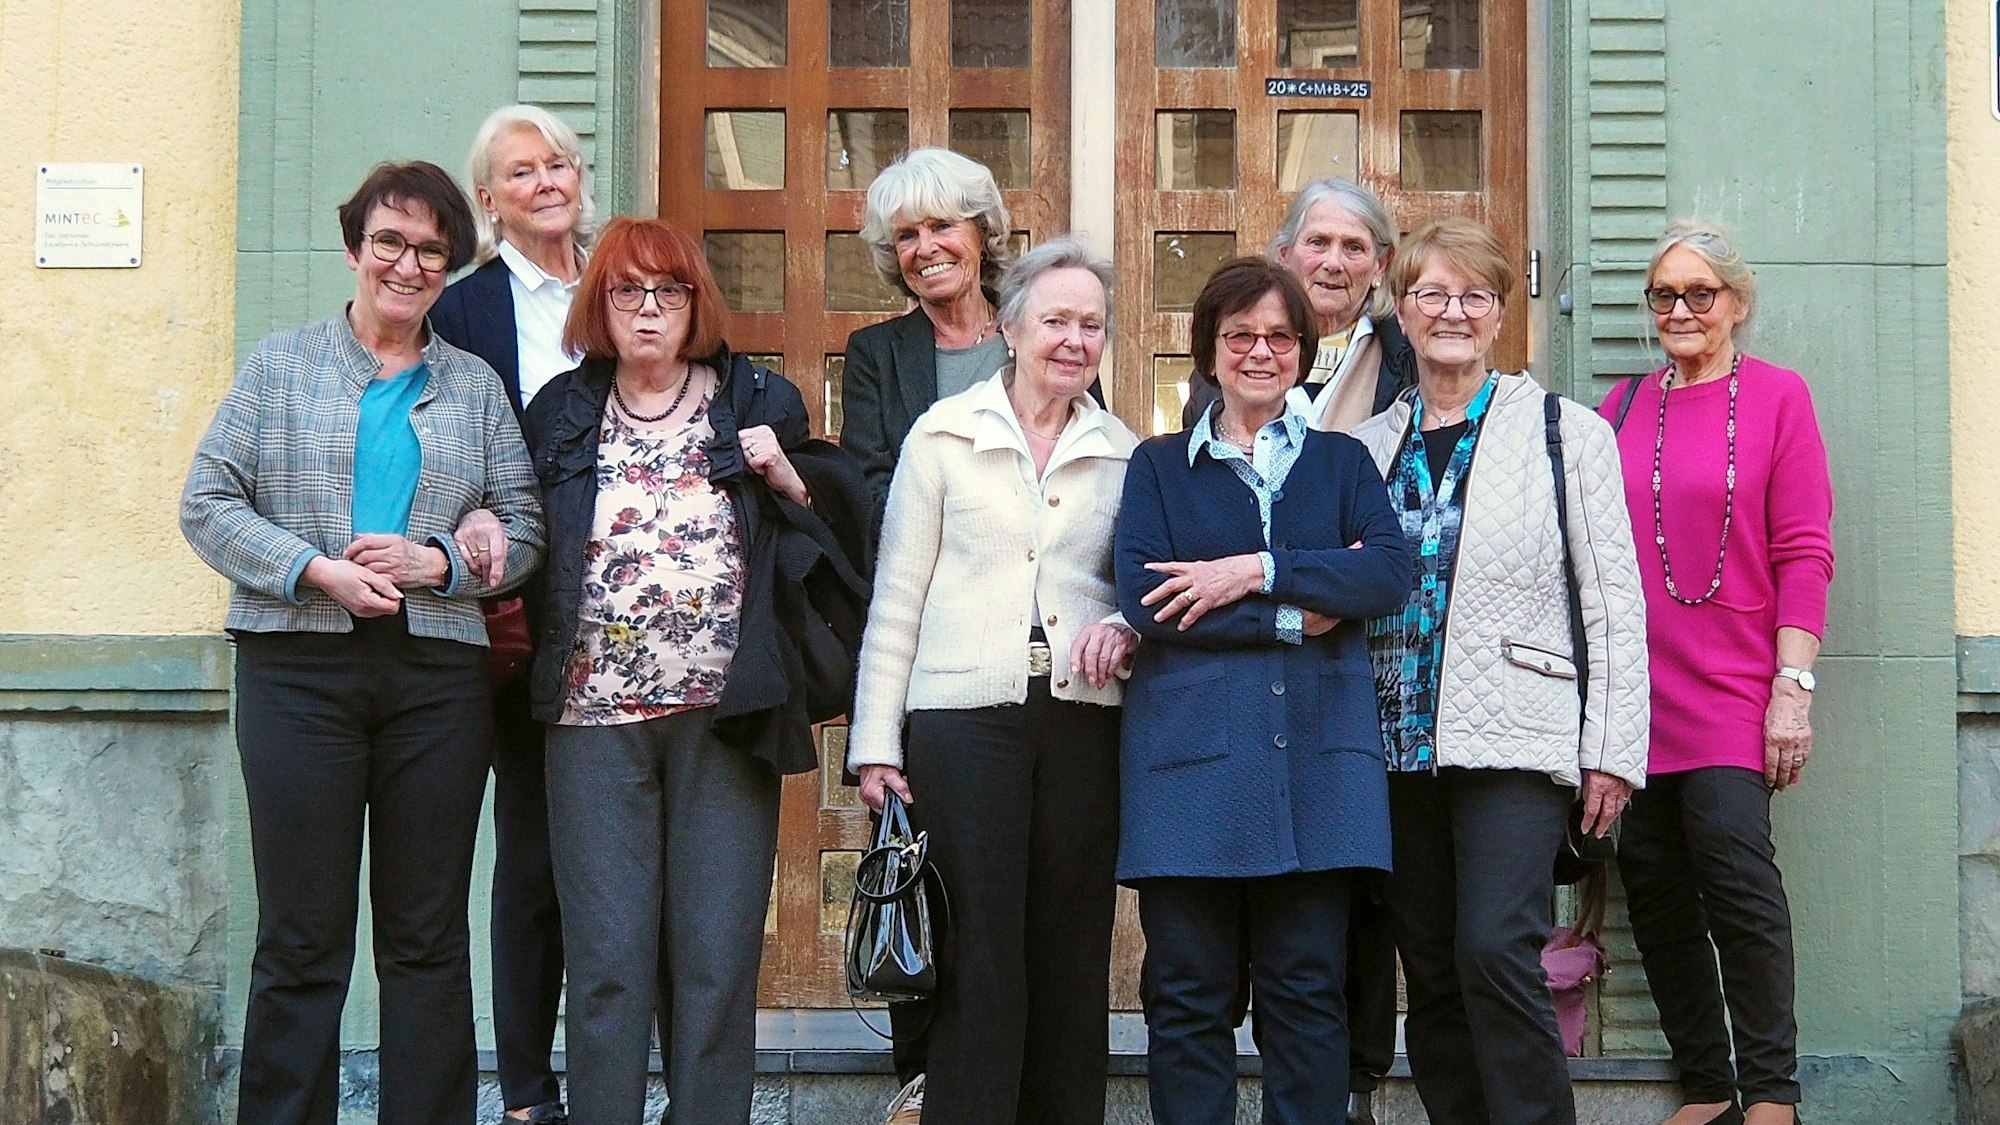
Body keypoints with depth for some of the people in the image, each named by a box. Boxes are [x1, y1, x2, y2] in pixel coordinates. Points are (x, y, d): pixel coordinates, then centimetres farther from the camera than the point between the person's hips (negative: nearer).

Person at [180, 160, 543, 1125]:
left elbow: (523, 529, 9)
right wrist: (315, 569, -12)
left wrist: (436, 562, -10)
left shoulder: (475, 387, 14)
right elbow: (210, 503, 2)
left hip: (439, 674, 2)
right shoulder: (279, 367, 9)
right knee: (300, 937, -1)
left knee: (429, 937, 5)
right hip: (299, 670, -2)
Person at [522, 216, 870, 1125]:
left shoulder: (756, 403, 9)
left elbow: (837, 526, 12)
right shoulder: (560, 414, 12)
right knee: (607, 958, -2)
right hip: (596, 718, 1)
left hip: (723, 716, 0)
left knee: (715, 958, 0)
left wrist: (787, 478, -5)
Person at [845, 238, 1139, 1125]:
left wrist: (1125, 626, -6)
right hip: (963, 715, -3)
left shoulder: (1125, 453, 11)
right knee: (976, 955, -4)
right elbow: (897, 596, 2)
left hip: (1082, 718, 3)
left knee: (1073, 953, 5)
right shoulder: (945, 434, 3)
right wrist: (876, 742, -3)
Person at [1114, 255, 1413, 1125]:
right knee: (1188, 991, -1)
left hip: (1315, 753, 1)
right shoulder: (1160, 466, 12)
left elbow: (1391, 570, -2)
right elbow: (1142, 598, -5)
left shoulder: (1341, 461, 17)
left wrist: (1257, 572, -11)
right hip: (1192, 753, -1)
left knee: (1308, 986, 1)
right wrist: (1299, 613, -8)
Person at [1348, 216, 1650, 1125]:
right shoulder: (1370, 446, 13)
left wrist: (1612, 749, -6)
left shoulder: (1564, 432, 3)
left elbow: (1614, 600, 0)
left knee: (1495, 951, -16)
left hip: (1514, 739, -4)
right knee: (1430, 972, 6)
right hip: (1399, 741, 4)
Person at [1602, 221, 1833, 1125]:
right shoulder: (1624, 406, 12)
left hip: (1732, 693, -4)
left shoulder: (1775, 396, 2)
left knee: (1734, 867, -15)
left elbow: (1804, 553, -2)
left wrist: (1792, 688, -9)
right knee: (1654, 886, 5)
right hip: (1635, 695, 4)